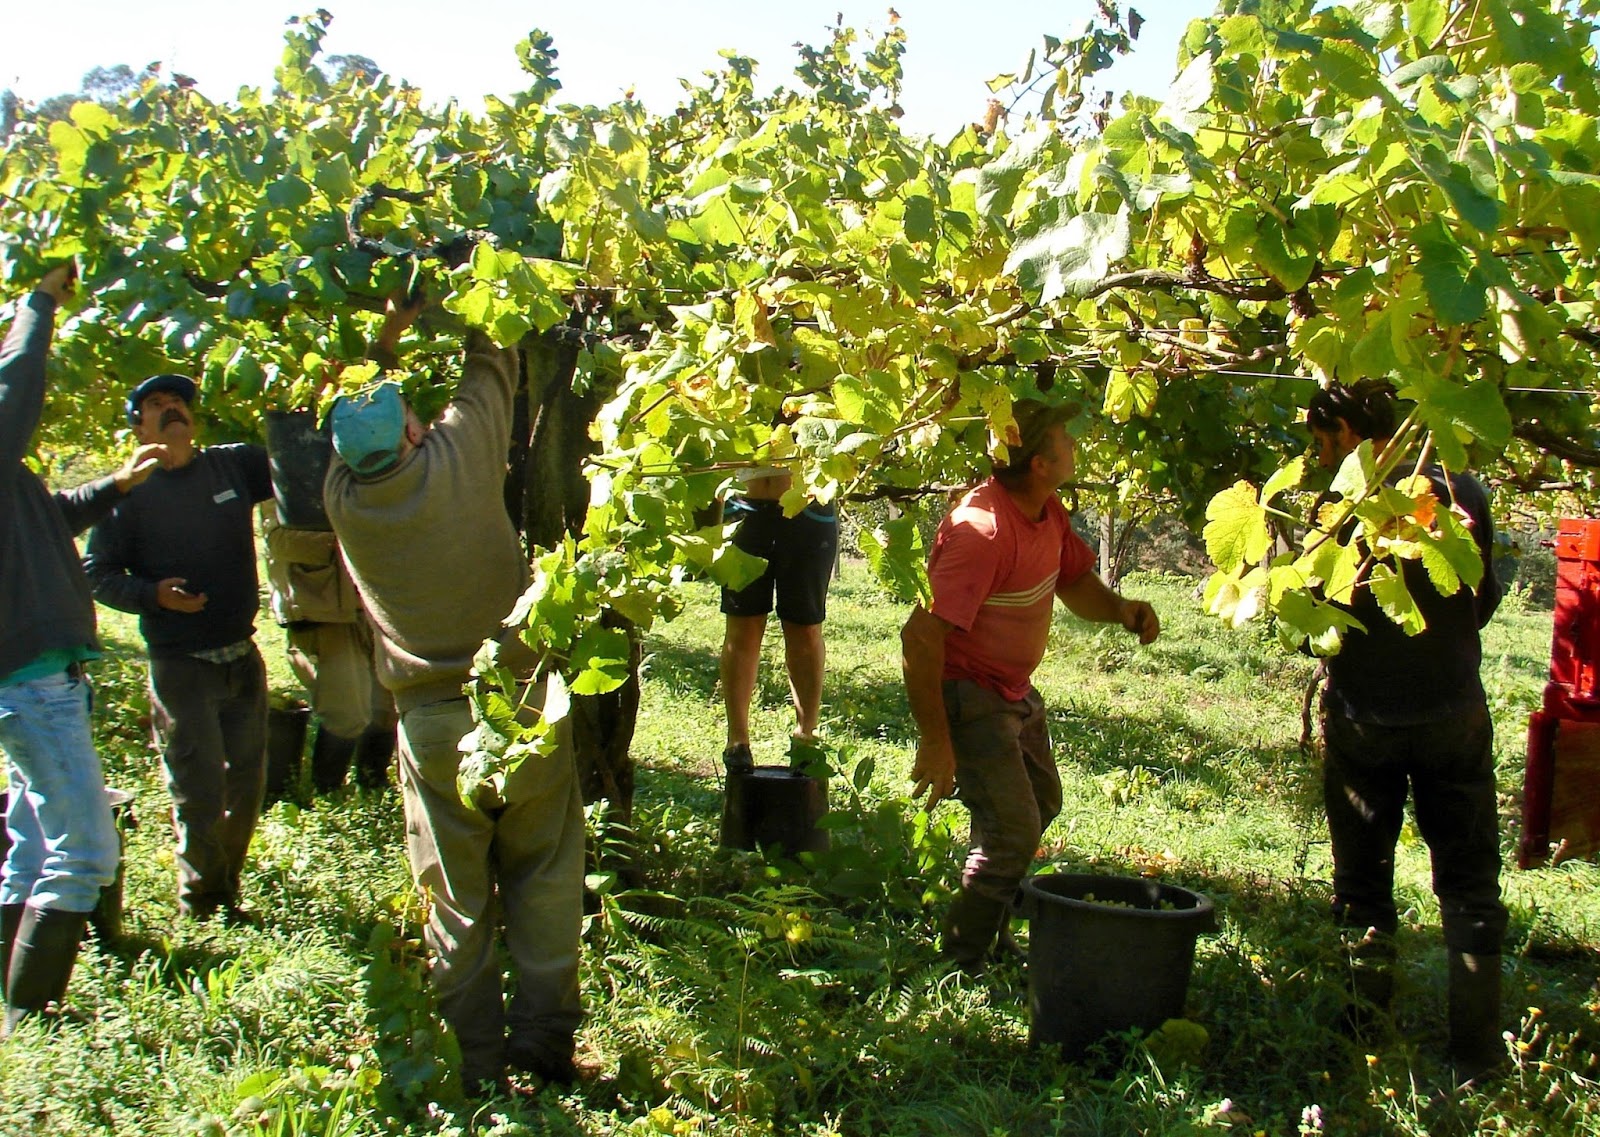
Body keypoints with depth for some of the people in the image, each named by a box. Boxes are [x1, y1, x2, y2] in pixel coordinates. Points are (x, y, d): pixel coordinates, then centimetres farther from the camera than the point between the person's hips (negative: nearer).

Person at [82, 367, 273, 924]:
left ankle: (227, 890, 29)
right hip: (180, 667, -4)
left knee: (247, 785, 12)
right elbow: (98, 573, -4)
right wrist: (153, 593, -20)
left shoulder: (234, 465, 4)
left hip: (242, 658, 4)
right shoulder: (131, 494, -5)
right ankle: (201, 904, 16)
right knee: (200, 793, -2)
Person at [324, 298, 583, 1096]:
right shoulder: (458, 456, -14)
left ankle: (477, 1061, 18)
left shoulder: (341, 496, -7)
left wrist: (384, 340, 17)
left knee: (456, 899, 11)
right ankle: (541, 1036, 13)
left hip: (432, 723, 2)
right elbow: (491, 370, 4)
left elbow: (353, 414, 13)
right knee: (542, 877, 12)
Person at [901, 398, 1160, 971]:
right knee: (1013, 832, -13)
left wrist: (1120, 608, -9)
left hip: (1015, 689, 10)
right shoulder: (983, 528, -32)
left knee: (1042, 801, 24)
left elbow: (1075, 581, 15)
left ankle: (983, 927, 41)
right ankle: (959, 966, 3)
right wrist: (935, 743, -30)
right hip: (967, 694, -10)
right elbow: (921, 635, -33)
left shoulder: (1048, 512, -2)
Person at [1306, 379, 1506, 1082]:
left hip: (1363, 723, -2)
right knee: (1468, 889, 11)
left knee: (1362, 886, 14)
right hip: (1455, 715, 2)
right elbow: (1484, 602, 6)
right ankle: (1476, 1059, 11)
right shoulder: (1462, 494, -5)